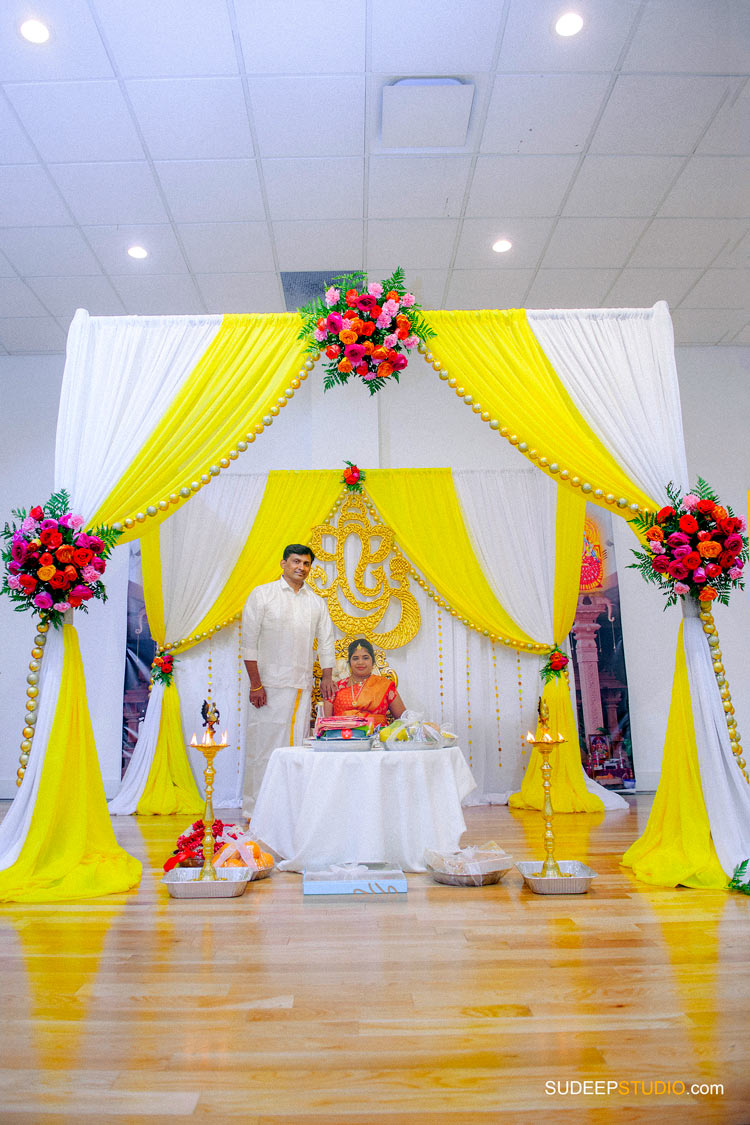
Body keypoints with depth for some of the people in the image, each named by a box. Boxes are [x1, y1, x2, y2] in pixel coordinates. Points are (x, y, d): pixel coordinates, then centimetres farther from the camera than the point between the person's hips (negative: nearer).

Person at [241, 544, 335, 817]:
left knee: (297, 746, 2)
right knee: (264, 744, -3)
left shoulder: (317, 602, 15)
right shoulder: (263, 594, 2)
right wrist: (255, 684, -9)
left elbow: (326, 642, 19)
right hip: (271, 684, -4)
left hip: (303, 687, 4)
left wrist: (327, 677, 9)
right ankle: (255, 810, 7)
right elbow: (249, 642, -3)